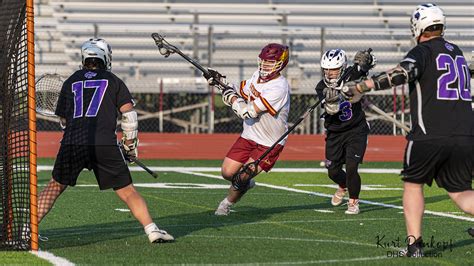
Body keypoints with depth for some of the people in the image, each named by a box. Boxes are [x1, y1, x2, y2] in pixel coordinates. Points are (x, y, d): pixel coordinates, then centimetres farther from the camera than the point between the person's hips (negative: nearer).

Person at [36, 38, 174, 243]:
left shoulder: (71, 81, 19)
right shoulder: (113, 81, 13)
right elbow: (129, 114, 6)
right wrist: (130, 145, 15)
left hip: (72, 144, 1)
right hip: (105, 145, -1)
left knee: (55, 186, 17)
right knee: (127, 191, 4)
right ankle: (152, 230, -6)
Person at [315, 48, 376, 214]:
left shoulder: (352, 75, -12)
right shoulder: (322, 87, -13)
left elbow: (370, 63, -16)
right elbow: (332, 110, -26)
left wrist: (365, 61, -39)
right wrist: (331, 100, -49)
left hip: (356, 131, -2)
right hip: (335, 134, 2)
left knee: (351, 168, -15)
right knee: (333, 171, 8)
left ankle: (353, 202, 6)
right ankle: (343, 187, 44)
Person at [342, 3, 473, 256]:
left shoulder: (423, 51, -2)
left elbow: (402, 73, -22)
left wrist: (361, 87, -23)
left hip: (430, 136, -5)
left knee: (413, 184, 15)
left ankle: (414, 243, 6)